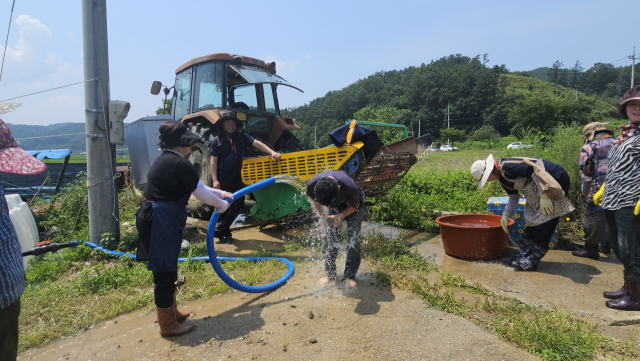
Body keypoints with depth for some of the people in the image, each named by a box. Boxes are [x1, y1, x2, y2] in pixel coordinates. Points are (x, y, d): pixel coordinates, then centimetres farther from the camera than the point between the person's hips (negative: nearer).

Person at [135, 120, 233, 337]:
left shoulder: (166, 160, 15)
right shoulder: (179, 164, -16)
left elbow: (197, 187, 22)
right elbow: (202, 195, -10)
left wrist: (221, 193, 25)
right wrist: (221, 204, 8)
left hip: (156, 219, 10)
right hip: (162, 222, -10)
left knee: (166, 270, 21)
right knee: (165, 273, 2)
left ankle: (172, 313, 38)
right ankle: (168, 326, 17)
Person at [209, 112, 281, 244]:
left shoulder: (241, 137, 5)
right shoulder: (217, 141, -4)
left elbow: (257, 143, -6)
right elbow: (213, 161, -9)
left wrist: (272, 152, -21)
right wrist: (214, 180, -17)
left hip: (237, 180, 4)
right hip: (222, 181, -4)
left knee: (238, 206, 2)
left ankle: (219, 230, 16)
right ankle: (225, 233, 23)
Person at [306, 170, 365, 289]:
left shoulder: (350, 187, -43)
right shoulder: (312, 184, -34)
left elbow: (355, 205, -19)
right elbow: (315, 200, -7)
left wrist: (341, 216, -26)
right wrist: (322, 214, -12)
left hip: (352, 207, -2)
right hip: (334, 208, 3)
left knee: (353, 239, -8)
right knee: (331, 238, -2)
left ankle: (350, 276, 3)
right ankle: (330, 273, 12)